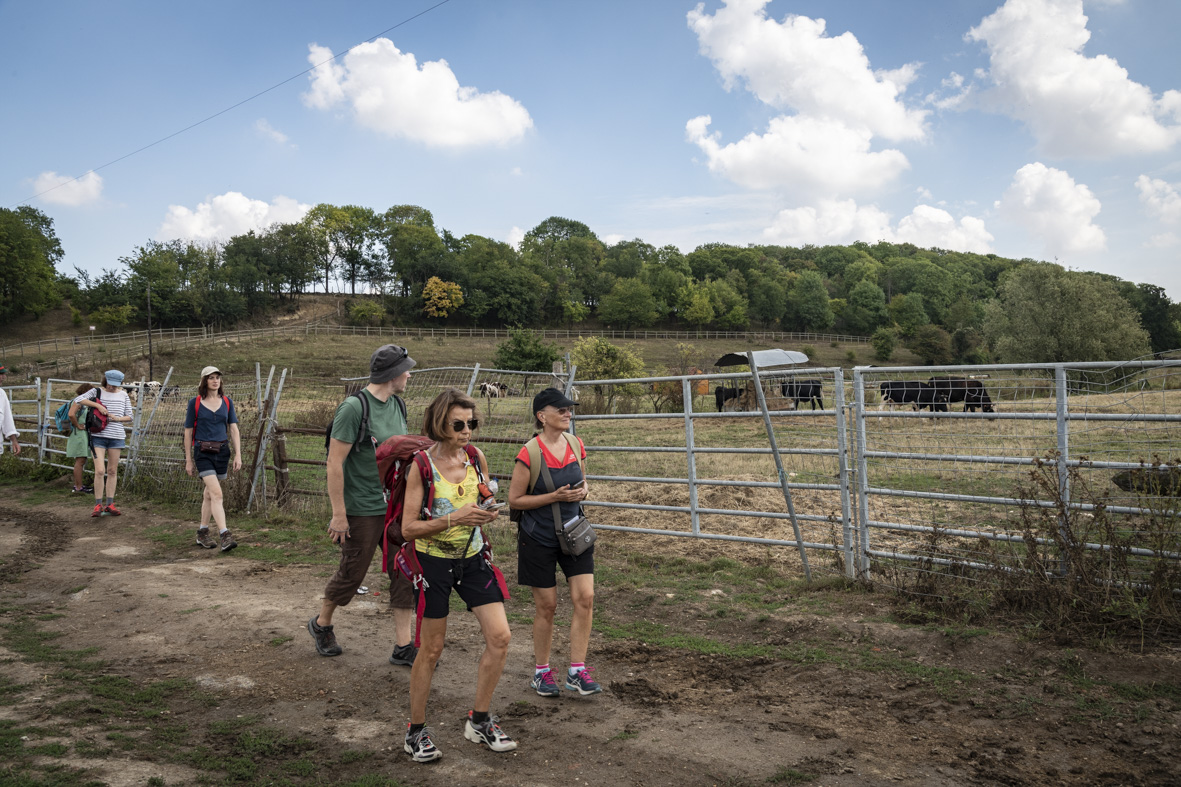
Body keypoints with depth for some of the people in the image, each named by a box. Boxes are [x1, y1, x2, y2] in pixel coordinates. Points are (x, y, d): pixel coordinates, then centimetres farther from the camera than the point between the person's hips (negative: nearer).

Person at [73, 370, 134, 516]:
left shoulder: (123, 395, 11)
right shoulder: (96, 392, 4)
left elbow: (129, 417, 12)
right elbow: (78, 400, -9)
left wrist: (117, 418, -7)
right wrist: (97, 405, -17)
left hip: (116, 437, 3)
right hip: (98, 436, -3)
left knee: (112, 471, 7)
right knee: (99, 471, -10)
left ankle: (109, 504, 13)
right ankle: (98, 505, -1)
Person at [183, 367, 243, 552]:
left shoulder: (227, 402, 7)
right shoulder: (195, 403, -2)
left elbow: (234, 429, 6)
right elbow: (188, 432, 3)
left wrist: (238, 455, -2)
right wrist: (188, 460, 3)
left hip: (222, 451, 4)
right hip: (203, 452, -4)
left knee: (209, 493, 14)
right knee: (217, 494, -16)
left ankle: (202, 533, 27)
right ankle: (224, 536, -22)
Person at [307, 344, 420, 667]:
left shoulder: (397, 405, 7)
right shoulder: (354, 407, -17)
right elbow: (335, 463, -18)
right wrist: (339, 513, -18)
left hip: (396, 507, 7)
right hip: (362, 510, -7)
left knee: (405, 573, 4)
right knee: (351, 573, 8)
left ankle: (403, 647, 12)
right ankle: (322, 624, 35)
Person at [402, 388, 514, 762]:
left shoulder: (476, 457, 0)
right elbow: (408, 528, -16)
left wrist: (487, 513, -8)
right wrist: (453, 519, -27)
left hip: (472, 557, 5)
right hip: (434, 561, -5)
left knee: (500, 637, -2)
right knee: (432, 648, 5)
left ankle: (480, 721, 16)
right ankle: (416, 731, 24)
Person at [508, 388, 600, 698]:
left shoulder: (576, 445, 2)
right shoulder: (529, 453, -16)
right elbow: (514, 499, -11)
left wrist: (581, 491, -6)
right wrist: (555, 497, -20)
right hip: (539, 538, -5)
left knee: (585, 597, -4)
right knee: (546, 605, 4)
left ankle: (577, 671, 8)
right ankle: (541, 672, 23)